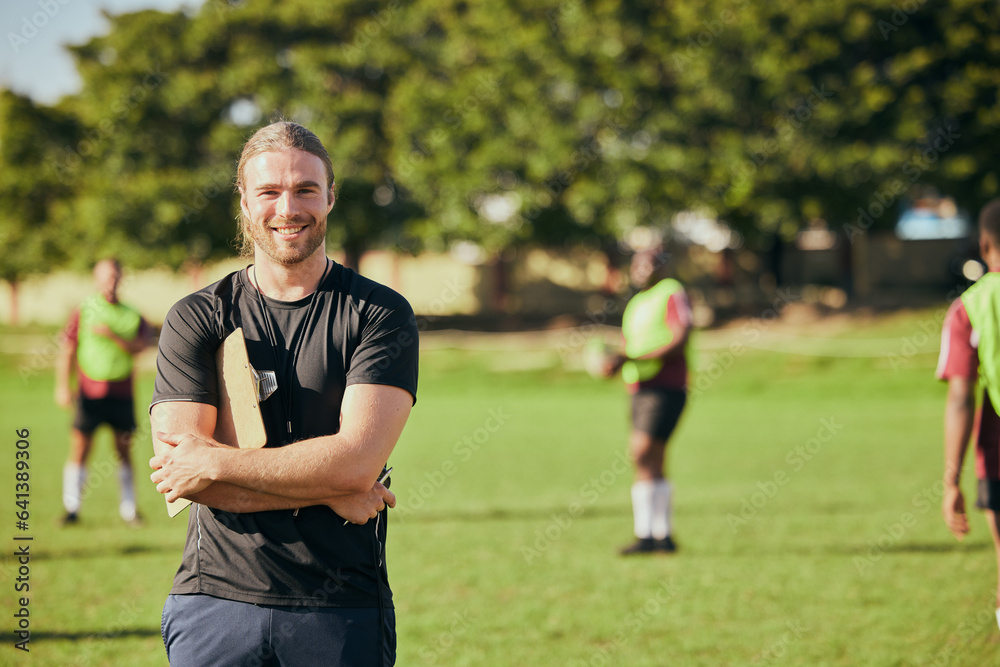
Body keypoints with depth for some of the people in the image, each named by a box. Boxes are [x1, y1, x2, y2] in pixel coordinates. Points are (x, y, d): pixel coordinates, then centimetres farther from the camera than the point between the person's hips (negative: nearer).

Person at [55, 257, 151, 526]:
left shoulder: (132, 315, 7)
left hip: (122, 393, 2)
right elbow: (67, 352, 1)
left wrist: (113, 335, -20)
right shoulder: (83, 311, 3)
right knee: (80, 450, -6)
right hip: (90, 391, -2)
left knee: (124, 450, 6)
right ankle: (72, 508, -1)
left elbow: (139, 347, -7)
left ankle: (128, 508, 15)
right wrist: (63, 386, -8)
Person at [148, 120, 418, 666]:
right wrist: (327, 490, -12)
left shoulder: (380, 314, 0)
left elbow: (357, 461, -12)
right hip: (215, 599, 1)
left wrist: (215, 462, -11)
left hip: (343, 611, -1)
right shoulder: (194, 319, 4)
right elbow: (177, 467, -8)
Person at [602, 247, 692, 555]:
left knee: (643, 455, -15)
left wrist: (632, 359, -22)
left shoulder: (672, 294, -6)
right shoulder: (635, 304, 21)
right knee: (654, 466, 7)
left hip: (665, 388, -9)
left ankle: (645, 535, -17)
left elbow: (679, 343, -17)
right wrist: (613, 362, 1)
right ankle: (664, 536, 11)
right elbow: (628, 348, 25)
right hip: (640, 389, 9)